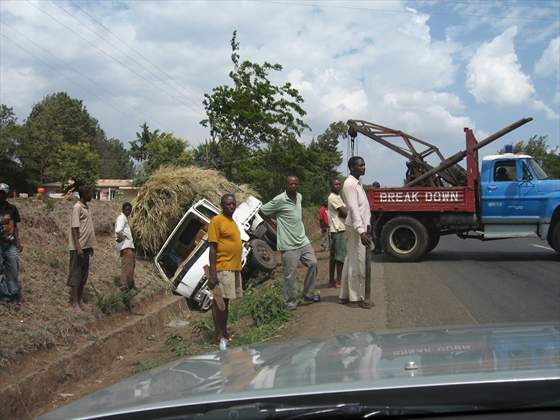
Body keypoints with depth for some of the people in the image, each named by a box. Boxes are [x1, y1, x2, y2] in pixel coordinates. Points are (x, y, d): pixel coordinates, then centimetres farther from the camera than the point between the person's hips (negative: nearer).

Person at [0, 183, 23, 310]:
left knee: (13, 273, 2)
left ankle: (16, 298, 7)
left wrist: (18, 242, 5)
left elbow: (15, 227, 10)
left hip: (10, 245, 1)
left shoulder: (12, 208, 6)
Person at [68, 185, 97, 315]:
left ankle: (80, 301, 19)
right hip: (78, 247, -9)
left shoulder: (87, 208, 14)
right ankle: (75, 304, 0)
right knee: (75, 275, -3)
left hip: (86, 246, 9)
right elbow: (74, 228, -17)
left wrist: (90, 246, 18)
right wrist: (78, 247, -22)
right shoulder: (77, 207, -13)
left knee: (84, 275, 12)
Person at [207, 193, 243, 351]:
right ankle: (220, 337, 1)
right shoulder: (217, 221, -10)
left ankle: (225, 334, 22)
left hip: (234, 268, 9)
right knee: (219, 302, -4)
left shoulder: (232, 221, 15)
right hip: (222, 269, -9)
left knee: (226, 302, 14)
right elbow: (213, 248, -15)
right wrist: (212, 273, -19)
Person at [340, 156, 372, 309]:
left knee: (351, 261, 13)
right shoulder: (349, 184, -15)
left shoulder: (357, 183, 16)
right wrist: (361, 231, -27)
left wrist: (367, 225, 12)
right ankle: (356, 297, 0)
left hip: (360, 226, 10)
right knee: (357, 263, -6)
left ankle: (345, 295, 20)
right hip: (355, 228, -10)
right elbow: (353, 209, -22)